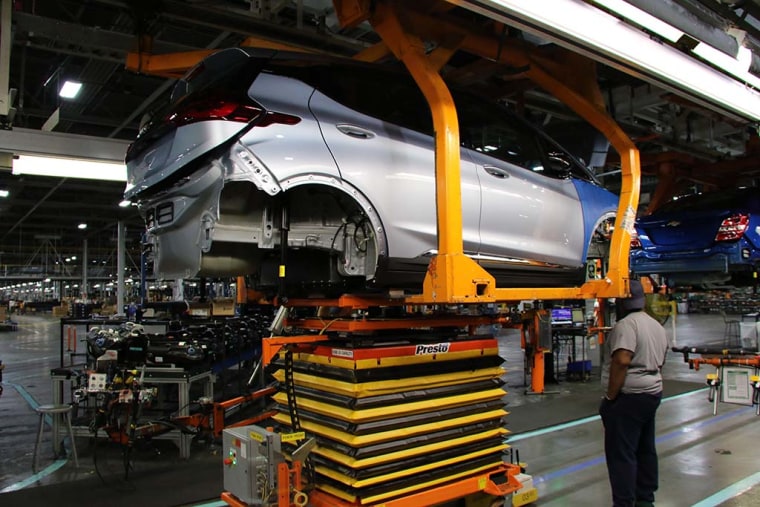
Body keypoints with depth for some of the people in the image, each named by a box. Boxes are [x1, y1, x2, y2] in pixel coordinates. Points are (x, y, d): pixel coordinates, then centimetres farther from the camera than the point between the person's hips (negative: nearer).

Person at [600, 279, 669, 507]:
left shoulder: (626, 324, -17)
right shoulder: (657, 326, 14)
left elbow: (622, 361, -27)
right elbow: (659, 363, 20)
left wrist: (610, 395, -20)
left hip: (629, 396, -10)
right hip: (653, 392, 10)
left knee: (621, 453, -4)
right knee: (646, 449, 17)